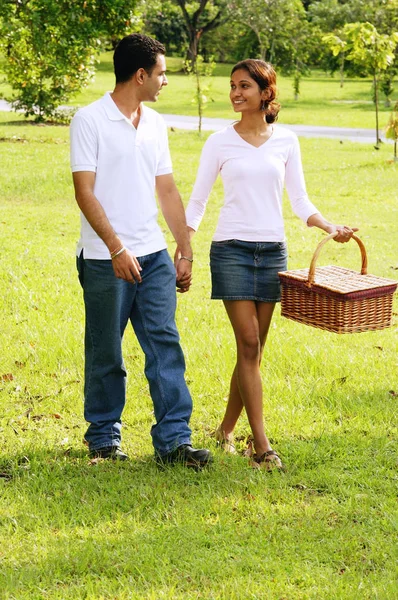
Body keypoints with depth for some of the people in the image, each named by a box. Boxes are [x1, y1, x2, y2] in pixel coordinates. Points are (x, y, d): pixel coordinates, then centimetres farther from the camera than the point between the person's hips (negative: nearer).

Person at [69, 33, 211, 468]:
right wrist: (117, 248, -18)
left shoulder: (155, 125, 12)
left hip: (154, 256, 5)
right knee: (106, 353, 5)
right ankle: (103, 435, 21)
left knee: (165, 344, -2)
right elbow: (84, 191, -12)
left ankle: (173, 439, 0)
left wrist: (185, 251, 11)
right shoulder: (90, 120, -7)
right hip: (105, 260, -5)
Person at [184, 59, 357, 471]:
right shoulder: (220, 142, 2)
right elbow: (197, 201, 5)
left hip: (272, 251, 3)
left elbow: (299, 200, 8)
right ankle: (261, 447, -10)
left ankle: (226, 430, 23)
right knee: (249, 344, -10)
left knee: (254, 349, 6)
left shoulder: (286, 141, 6)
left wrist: (330, 228, -8)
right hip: (231, 250, -3)